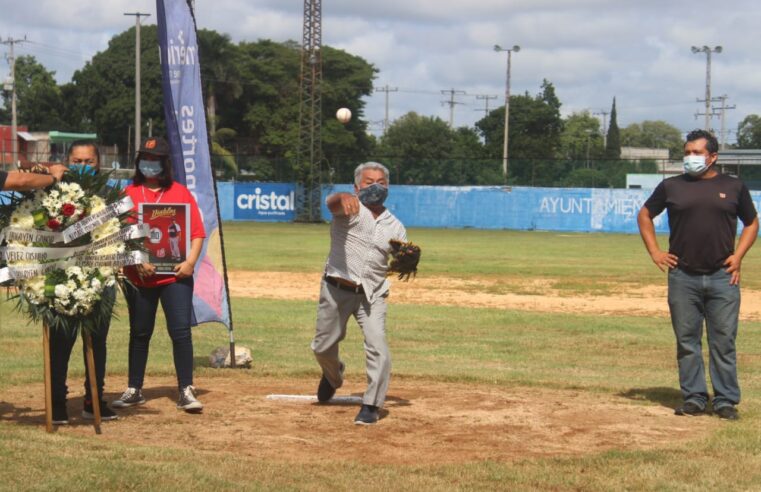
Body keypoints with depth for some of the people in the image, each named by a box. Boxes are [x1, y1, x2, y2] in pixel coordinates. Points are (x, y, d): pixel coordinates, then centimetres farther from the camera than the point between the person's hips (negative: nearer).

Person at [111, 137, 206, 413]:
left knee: (181, 331, -6)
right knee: (139, 333, 11)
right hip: (138, 276, 1)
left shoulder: (180, 193, 5)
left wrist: (190, 261, -12)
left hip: (175, 276, -1)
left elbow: (197, 233, 3)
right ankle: (134, 390, 20)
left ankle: (186, 391, -1)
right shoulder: (129, 193, 5)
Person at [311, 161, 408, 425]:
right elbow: (333, 202, -30)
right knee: (323, 346, 12)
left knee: (377, 346, -16)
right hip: (336, 290, -1)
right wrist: (345, 198, -55)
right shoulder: (351, 209, -5)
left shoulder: (395, 227, 8)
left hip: (371, 295, 1)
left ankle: (371, 405, -3)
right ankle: (333, 375, 46)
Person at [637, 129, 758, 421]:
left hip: (722, 277, -1)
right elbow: (645, 215, 19)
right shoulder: (671, 187, 8)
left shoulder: (734, 187, 7)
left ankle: (726, 400, 7)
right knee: (687, 341, 4)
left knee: (724, 342, 0)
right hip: (683, 277, 1)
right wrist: (654, 252, 8)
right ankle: (694, 398, 13)